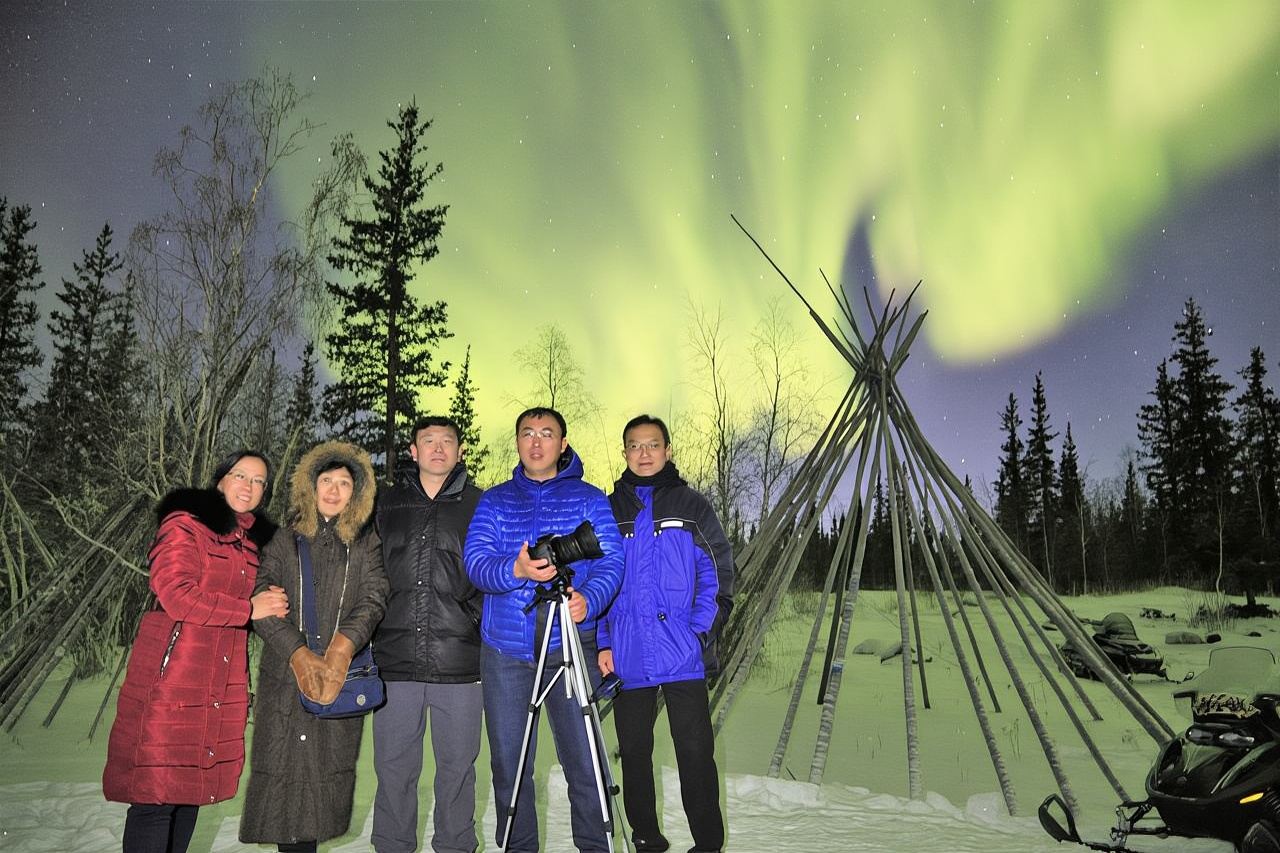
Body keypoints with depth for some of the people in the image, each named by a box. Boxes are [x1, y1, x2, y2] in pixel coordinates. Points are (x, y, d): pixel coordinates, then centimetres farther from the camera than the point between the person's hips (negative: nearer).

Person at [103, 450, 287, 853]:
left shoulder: (252, 541, 18)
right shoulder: (186, 523, -3)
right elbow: (177, 595, -14)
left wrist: (270, 601, 1)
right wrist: (249, 608, -9)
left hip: (223, 687, 7)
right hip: (173, 676, -7)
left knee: (193, 789, 11)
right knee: (157, 795, -6)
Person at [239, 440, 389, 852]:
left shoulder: (365, 543, 10)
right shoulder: (284, 541, 9)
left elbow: (374, 597, -3)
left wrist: (343, 646, -21)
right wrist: (299, 655, -15)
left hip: (342, 678, 0)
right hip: (286, 676, 0)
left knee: (330, 768, 0)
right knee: (285, 767, -3)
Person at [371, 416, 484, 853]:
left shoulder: (479, 505, 6)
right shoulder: (387, 505, 12)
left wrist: (483, 628, -3)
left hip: (459, 662, -1)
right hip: (396, 657, 2)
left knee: (457, 765, 9)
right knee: (394, 765, 10)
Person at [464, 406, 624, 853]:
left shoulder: (588, 498, 9)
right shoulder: (493, 501, 12)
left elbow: (610, 559, -3)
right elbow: (475, 561, -1)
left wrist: (589, 598, -23)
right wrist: (515, 570, -23)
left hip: (571, 645, -2)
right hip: (504, 650, 2)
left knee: (584, 761, -1)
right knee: (509, 763, 9)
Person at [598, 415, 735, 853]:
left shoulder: (692, 506, 5)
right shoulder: (608, 510, 9)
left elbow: (717, 572, 1)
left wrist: (701, 632, -10)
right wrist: (603, 642, 0)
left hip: (684, 656, -2)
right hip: (628, 658, 2)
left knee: (695, 752, 0)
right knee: (634, 752, 11)